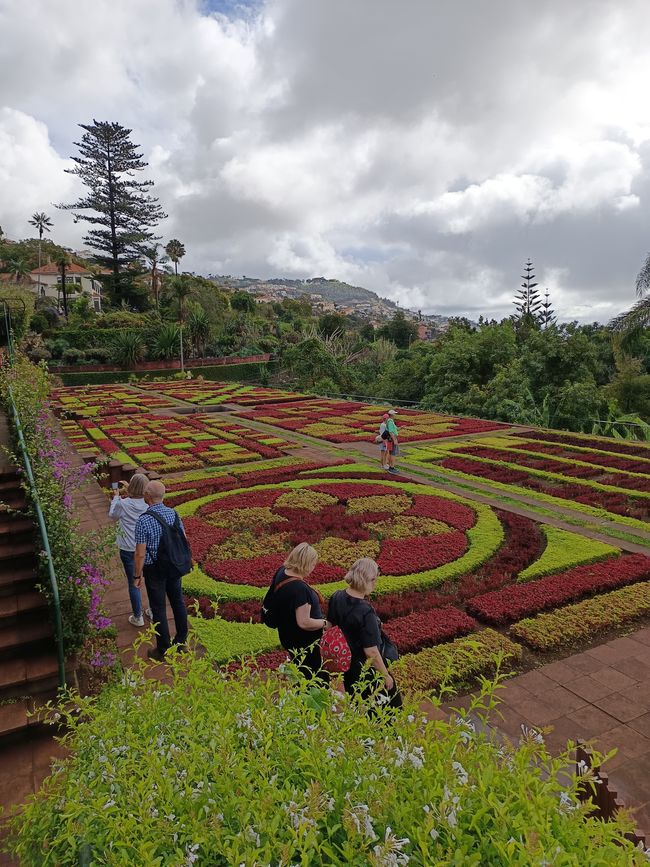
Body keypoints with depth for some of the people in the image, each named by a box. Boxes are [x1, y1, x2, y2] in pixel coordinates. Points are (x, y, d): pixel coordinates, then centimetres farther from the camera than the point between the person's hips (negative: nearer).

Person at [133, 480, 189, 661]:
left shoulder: (143, 521, -22)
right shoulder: (174, 514, -6)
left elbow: (140, 554, -18)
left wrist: (137, 575, -5)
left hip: (154, 570, -5)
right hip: (175, 566, 5)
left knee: (159, 609, 8)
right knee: (178, 602, 18)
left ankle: (163, 650, 22)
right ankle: (181, 642, 34)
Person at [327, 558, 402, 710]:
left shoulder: (336, 598, -13)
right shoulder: (365, 612, -34)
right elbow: (371, 652, -27)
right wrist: (386, 676, -12)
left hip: (347, 664, 7)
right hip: (368, 670, -7)